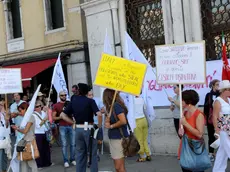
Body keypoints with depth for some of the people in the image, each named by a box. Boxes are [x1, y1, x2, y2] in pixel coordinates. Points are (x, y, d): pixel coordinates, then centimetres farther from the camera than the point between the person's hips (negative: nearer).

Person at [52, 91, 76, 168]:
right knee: (64, 145, -1)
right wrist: (61, 117, -15)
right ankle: (65, 161, 5)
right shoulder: (56, 105, 3)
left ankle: (72, 159, 14)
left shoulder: (69, 103, 11)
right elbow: (53, 117, 1)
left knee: (73, 144, 3)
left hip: (71, 125, 3)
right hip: (62, 127, -2)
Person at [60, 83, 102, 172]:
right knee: (92, 154, 3)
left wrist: (73, 122, 6)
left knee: (80, 154, 13)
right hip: (88, 129, -4)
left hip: (78, 129, 5)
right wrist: (99, 125, -6)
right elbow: (99, 114, -20)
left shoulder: (73, 101, 6)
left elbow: (62, 115, 5)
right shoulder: (90, 101, -8)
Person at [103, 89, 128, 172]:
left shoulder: (116, 105, -14)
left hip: (119, 139, -10)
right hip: (114, 138, 10)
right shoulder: (112, 107, 13)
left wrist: (111, 126, -12)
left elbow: (123, 121, -23)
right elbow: (108, 121, 10)